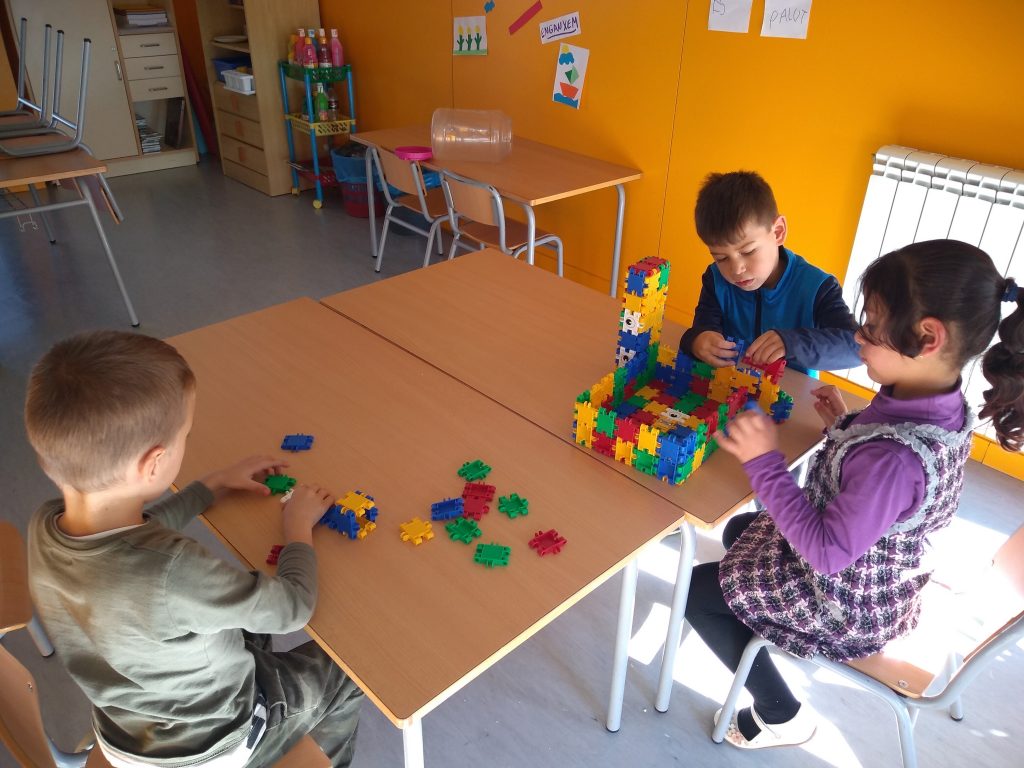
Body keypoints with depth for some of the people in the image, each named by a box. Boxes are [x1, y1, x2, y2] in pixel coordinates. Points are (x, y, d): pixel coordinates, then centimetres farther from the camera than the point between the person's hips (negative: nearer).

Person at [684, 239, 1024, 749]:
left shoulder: (897, 457, -40)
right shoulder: (939, 406, -11)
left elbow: (828, 552, -31)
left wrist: (764, 461, -35)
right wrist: (843, 427, -4)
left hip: (847, 604, -9)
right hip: (875, 574, 9)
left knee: (698, 591, 8)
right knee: (738, 531, 25)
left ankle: (781, 718, 21)